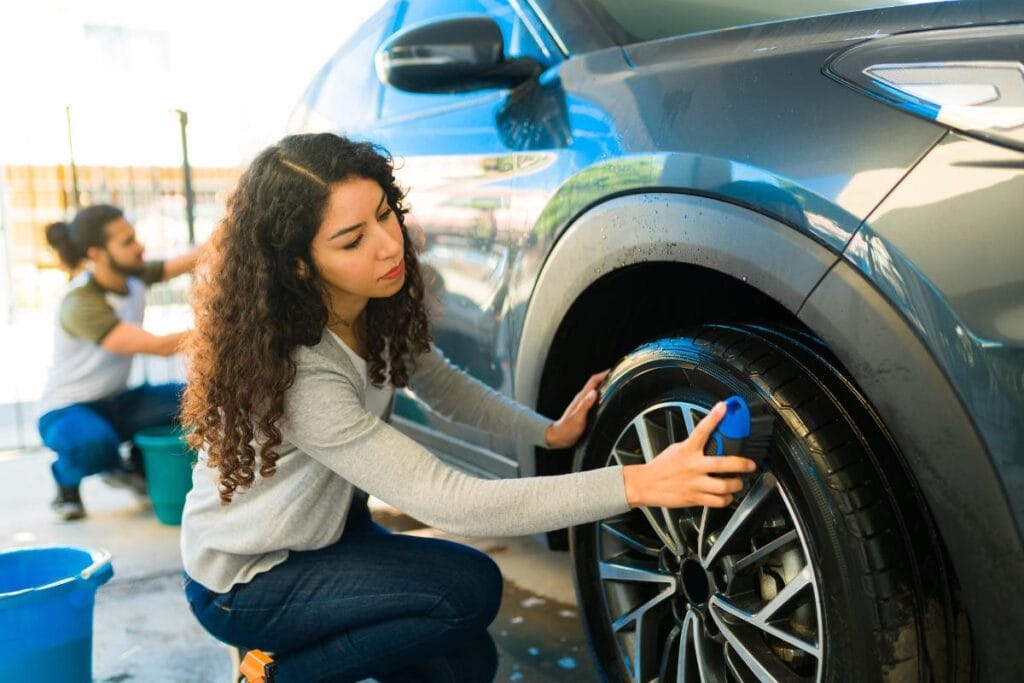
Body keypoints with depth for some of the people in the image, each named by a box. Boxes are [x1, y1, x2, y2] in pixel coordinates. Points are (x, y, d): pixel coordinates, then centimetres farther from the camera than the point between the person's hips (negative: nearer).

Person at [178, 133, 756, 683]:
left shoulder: (379, 307, -13)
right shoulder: (296, 374, -36)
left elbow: (438, 383, 7)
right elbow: (450, 502, -38)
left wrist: (550, 431, -7)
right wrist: (640, 485, -43)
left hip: (328, 531, 6)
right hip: (245, 584, -6)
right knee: (470, 589, -20)